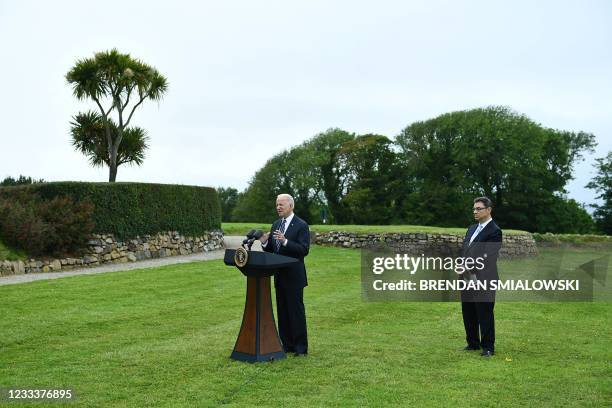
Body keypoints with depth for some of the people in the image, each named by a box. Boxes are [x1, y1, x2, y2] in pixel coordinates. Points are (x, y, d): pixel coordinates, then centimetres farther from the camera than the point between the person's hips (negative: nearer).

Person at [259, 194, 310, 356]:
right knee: (282, 311, 11)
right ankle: (287, 345, 20)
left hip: (294, 276, -7)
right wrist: (264, 242, -8)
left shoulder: (301, 225, -9)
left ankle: (301, 347, 7)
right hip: (279, 276, 7)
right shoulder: (276, 224, 13)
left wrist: (285, 241, -29)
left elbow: (304, 250, -18)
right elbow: (271, 250, 14)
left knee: (296, 310, -2)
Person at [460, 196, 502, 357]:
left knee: (485, 314, 0)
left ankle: (488, 347, 12)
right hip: (467, 279, 8)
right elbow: (464, 249, 13)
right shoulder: (472, 228, 15)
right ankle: (473, 343, 27)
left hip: (483, 280, -8)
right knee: (468, 313, 13)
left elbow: (487, 257, -17)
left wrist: (471, 268, -17)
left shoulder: (494, 231, -10)